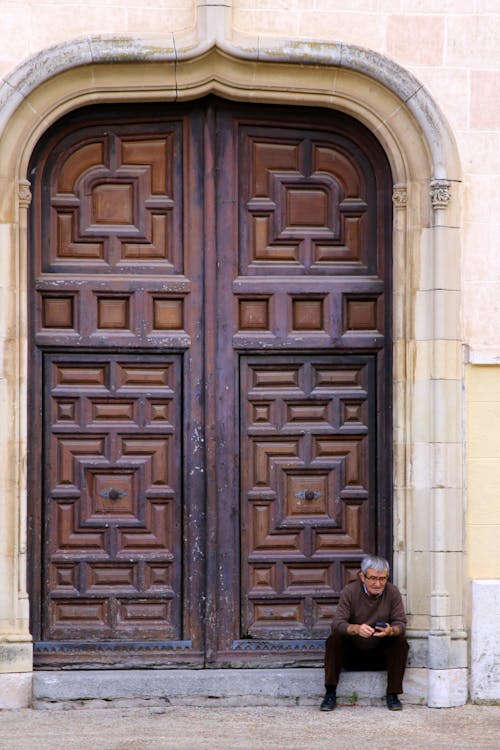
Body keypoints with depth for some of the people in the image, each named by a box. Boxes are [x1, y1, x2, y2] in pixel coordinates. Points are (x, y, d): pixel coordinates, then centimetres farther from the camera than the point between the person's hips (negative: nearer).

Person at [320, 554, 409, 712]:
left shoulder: (392, 592, -8)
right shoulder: (349, 591, -13)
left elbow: (401, 623, -11)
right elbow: (337, 623, -21)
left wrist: (391, 631, -37)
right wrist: (356, 629, -43)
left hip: (381, 654, 1)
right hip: (353, 651, -1)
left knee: (401, 643, -25)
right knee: (333, 640, -27)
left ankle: (392, 695, -16)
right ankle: (330, 693, -21)